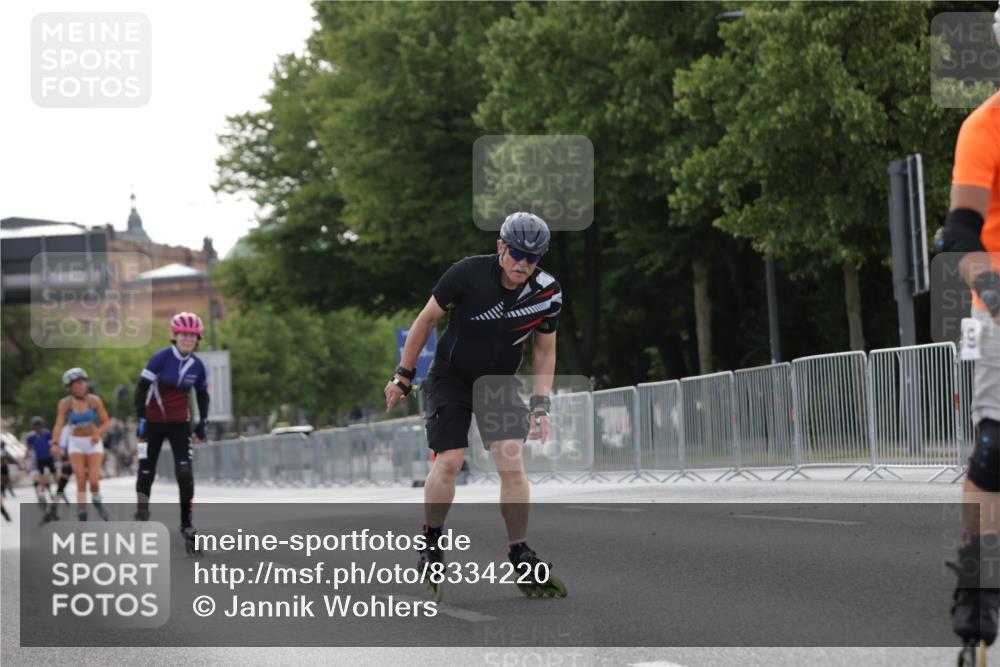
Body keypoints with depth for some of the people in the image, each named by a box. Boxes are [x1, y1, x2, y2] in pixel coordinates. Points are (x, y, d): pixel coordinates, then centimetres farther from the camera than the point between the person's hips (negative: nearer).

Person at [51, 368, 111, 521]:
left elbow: (106, 422, -6)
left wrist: (98, 434, -25)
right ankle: (82, 516, -5)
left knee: (94, 480, -9)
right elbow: (59, 425, -15)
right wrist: (55, 443, -32)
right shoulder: (65, 403, -9)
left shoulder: (94, 400, -10)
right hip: (75, 443, 0)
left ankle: (96, 501, 23)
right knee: (81, 481, -9)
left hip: (93, 442, 0)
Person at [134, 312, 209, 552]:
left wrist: (203, 423, 8)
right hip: (154, 421, -2)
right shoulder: (161, 358, -14)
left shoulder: (197, 365, -2)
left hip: (179, 423, 2)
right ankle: (141, 513, 23)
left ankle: (186, 523, -5)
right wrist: (141, 419, -16)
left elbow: (203, 395, 13)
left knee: (185, 473, -11)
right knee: (146, 470, 4)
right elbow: (141, 388, -13)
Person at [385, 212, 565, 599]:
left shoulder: (547, 294, -14)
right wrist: (403, 376, -4)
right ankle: (432, 542, 9)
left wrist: (540, 403, -7)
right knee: (449, 462, -14)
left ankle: (519, 552, -4)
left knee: (512, 462, -15)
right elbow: (427, 319, -9)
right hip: (450, 377, -2)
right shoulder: (468, 273, -24)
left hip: (499, 383, 2)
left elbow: (544, 350, 2)